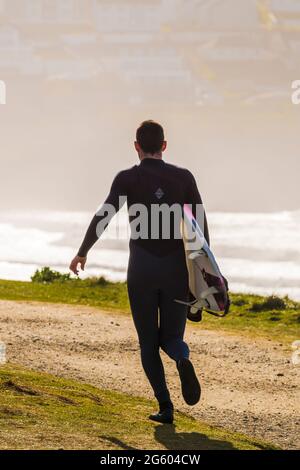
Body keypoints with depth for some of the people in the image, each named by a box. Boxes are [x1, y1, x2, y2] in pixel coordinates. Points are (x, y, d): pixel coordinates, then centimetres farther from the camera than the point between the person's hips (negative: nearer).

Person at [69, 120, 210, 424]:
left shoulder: (127, 178, -2)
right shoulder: (183, 176, 4)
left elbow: (103, 216, -10)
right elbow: (201, 223, 1)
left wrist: (82, 252, 4)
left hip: (142, 271, -1)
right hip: (176, 270, 1)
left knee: (149, 342, 11)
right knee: (171, 339, 11)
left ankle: (165, 407, -6)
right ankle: (183, 361, -28)